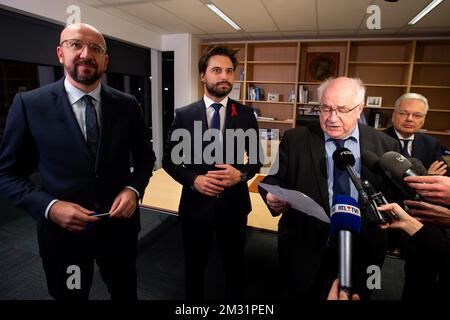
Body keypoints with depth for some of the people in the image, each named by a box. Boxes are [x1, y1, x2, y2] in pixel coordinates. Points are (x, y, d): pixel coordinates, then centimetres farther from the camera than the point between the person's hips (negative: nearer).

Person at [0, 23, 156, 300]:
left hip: (120, 223, 2)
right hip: (63, 228, -1)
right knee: (71, 295, 23)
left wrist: (134, 189, -13)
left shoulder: (127, 104, -3)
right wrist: (49, 207, -19)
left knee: (125, 291, 24)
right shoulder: (29, 104, -8)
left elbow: (145, 156, 5)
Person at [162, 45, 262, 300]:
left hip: (234, 204, 1)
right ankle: (195, 298, 48)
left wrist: (241, 174, -17)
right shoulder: (184, 115, -5)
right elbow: (169, 159, 0)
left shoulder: (246, 114, -3)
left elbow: (256, 159, 4)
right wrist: (193, 179, -17)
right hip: (196, 203, 0)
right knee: (195, 265, 21)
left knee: (235, 265, 21)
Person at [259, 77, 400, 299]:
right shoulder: (295, 139, -5)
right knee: (302, 294, 18)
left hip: (362, 253, 2)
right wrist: (273, 197, -27)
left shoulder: (385, 145, -2)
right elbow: (274, 180, -6)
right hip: (305, 250, -1)